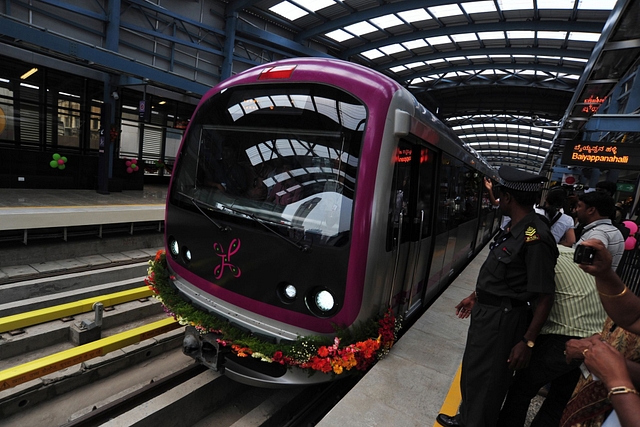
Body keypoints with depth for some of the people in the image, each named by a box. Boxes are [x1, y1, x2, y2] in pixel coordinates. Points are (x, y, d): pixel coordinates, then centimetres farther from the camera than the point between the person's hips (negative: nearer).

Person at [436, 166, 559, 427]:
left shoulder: (535, 238, -25)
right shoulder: (513, 229, 5)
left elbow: (544, 296, -23)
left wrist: (527, 342, -21)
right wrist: (476, 296, 22)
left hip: (503, 318, -10)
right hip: (486, 310, 10)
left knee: (486, 379, 9)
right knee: (471, 371, 24)